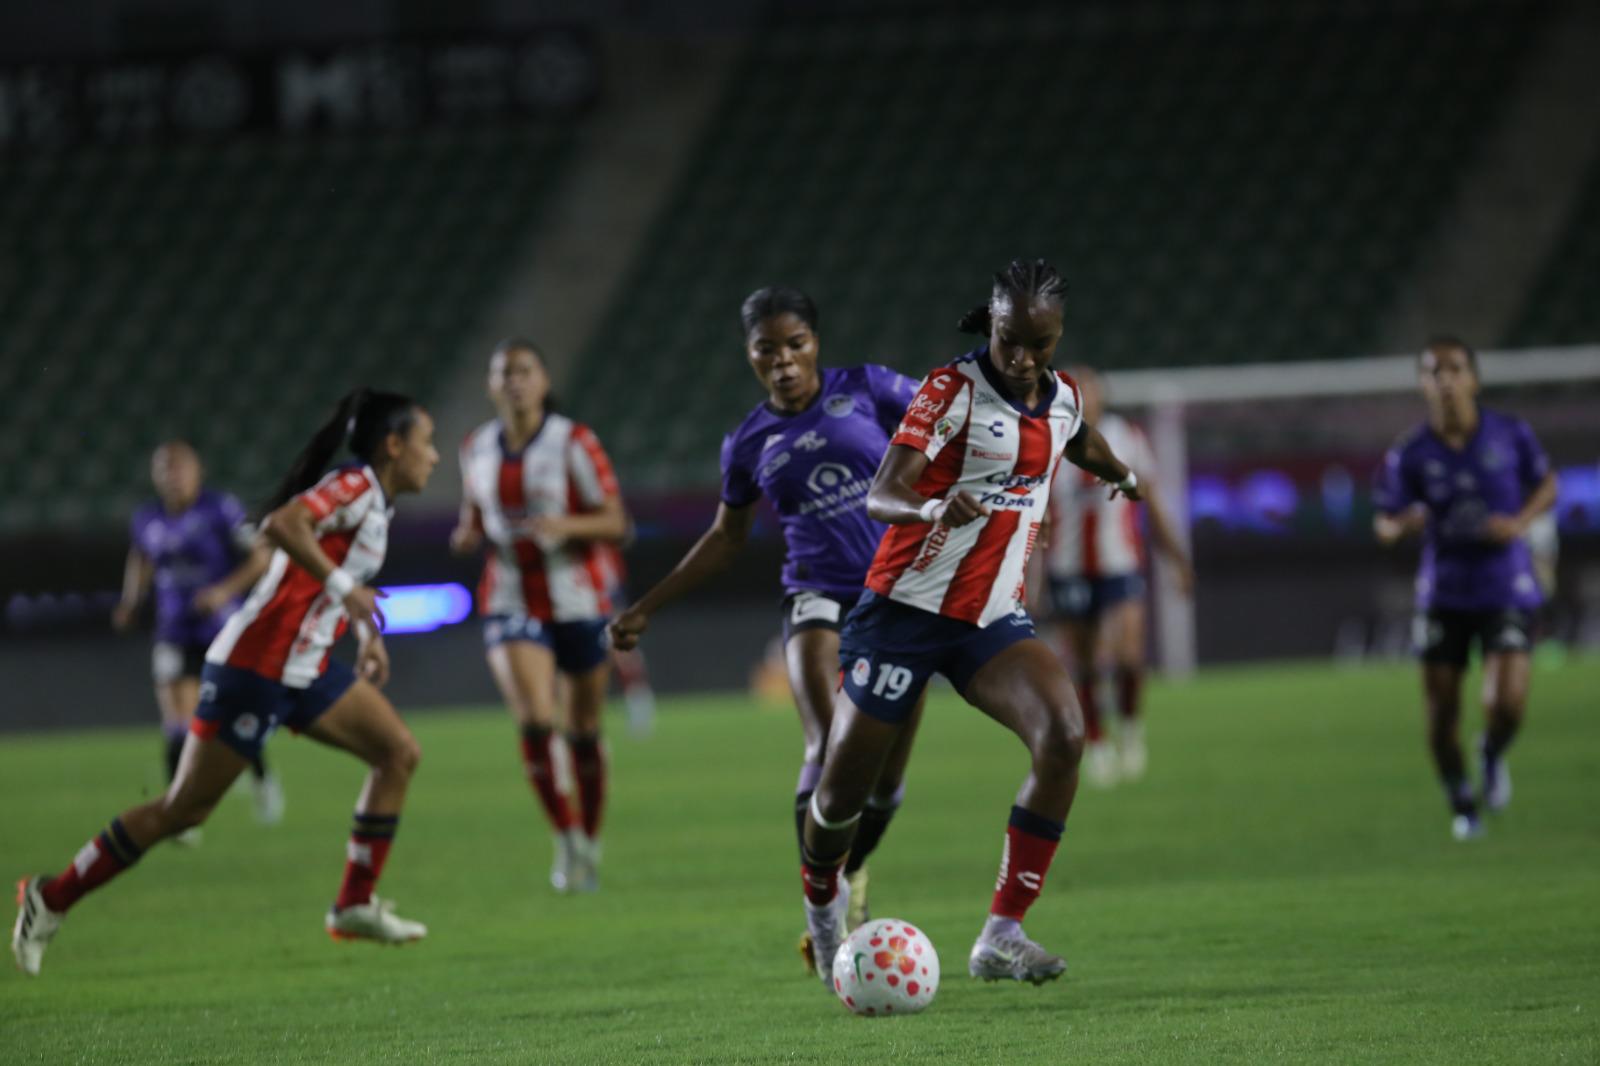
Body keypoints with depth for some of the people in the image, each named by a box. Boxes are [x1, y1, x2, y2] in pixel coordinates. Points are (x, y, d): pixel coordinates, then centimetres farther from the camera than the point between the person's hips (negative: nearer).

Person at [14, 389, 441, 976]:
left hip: (302, 671, 10)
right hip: (256, 668, -10)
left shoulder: (373, 501, 13)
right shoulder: (355, 487, -15)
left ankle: (355, 905, 7)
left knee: (400, 753, 3)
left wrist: (367, 632, 23)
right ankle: (52, 898, 7)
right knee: (184, 809, -4)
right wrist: (343, 587, -33)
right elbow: (283, 524, -34)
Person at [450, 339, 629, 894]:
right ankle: (565, 837, -8)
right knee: (534, 718, -20)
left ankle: (589, 842, 27)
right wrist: (467, 535, -5)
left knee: (583, 730, 8)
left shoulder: (573, 442, -7)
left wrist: (566, 525, -26)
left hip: (576, 599, -1)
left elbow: (615, 523, -8)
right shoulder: (477, 448, 4)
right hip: (511, 602, 1)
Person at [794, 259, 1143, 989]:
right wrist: (932, 508, -43)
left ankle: (1001, 936, -19)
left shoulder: (1063, 400, 6)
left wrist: (1121, 474, 52)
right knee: (843, 788, 2)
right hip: (908, 608, -4)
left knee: (1063, 736, -24)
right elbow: (879, 496, -22)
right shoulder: (952, 390, -13)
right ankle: (820, 896, 39)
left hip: (994, 619, 4)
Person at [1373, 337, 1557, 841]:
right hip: (1443, 595, 1)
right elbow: (1384, 522, -2)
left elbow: (1547, 485, 10)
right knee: (1441, 714, 1)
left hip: (1506, 588, -1)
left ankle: (1492, 755, 21)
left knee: (1507, 704, -16)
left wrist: (1521, 521, -10)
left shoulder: (1511, 435, -5)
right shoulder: (1409, 455, -6)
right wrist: (1401, 525, -27)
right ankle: (1461, 806, 27)